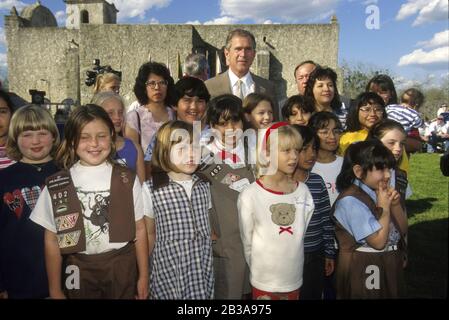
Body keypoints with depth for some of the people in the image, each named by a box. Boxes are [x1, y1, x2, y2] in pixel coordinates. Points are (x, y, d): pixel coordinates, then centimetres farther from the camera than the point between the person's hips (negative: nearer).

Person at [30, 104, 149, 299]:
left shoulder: (127, 180, -4)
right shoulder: (55, 186, -4)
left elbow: (139, 230, 0)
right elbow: (52, 240, 0)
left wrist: (143, 277, 1)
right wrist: (55, 290, 2)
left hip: (123, 270, 0)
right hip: (79, 271, 1)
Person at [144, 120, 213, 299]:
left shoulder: (204, 186, 3)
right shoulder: (152, 189, -8)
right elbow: (149, 234, 1)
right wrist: (143, 274, 4)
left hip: (202, 267, 3)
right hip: (168, 268, -3)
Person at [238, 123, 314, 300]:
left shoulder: (303, 191, -3)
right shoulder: (250, 195, -17)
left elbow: (300, 234, 8)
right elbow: (247, 242, -6)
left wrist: (289, 264, 10)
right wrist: (260, 270, 4)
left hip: (294, 280, 4)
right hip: (264, 283, -3)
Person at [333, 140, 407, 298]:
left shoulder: (379, 193, 2)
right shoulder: (351, 201, -22)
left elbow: (402, 231, 8)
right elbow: (378, 241, -21)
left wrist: (396, 205, -7)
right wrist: (384, 208, -17)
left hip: (388, 266, 8)